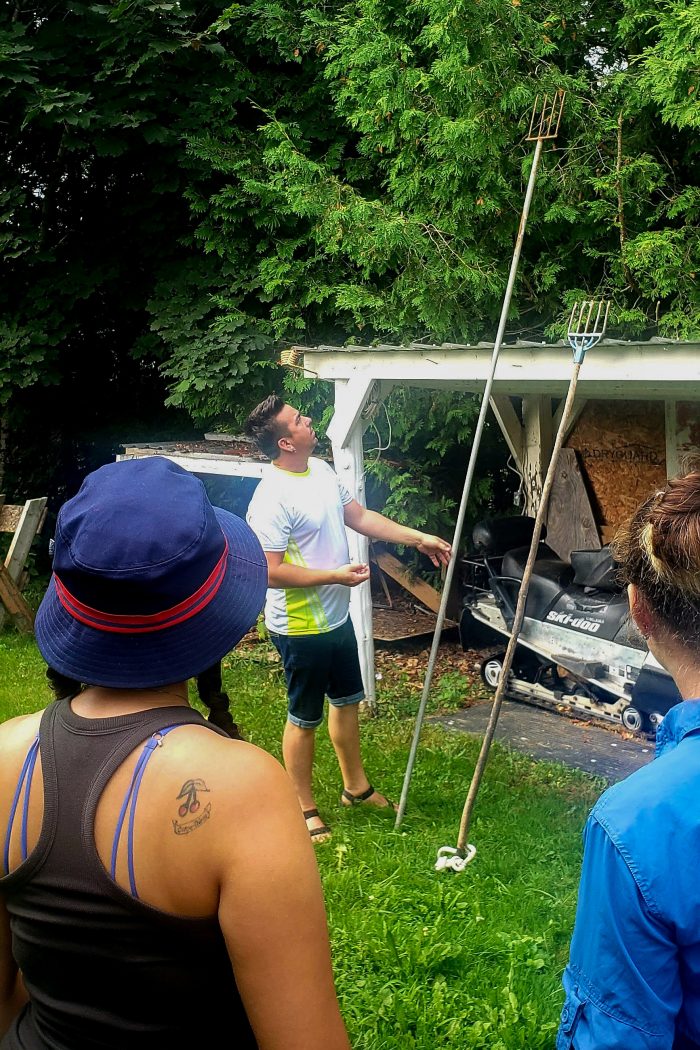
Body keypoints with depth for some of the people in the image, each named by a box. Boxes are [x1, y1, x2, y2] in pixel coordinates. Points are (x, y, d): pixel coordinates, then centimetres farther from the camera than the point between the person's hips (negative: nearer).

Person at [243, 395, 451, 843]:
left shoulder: (321, 470, 2)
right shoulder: (272, 498, -26)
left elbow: (360, 516, 12)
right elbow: (270, 571, -27)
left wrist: (420, 538, 9)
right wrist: (334, 575, -26)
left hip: (336, 617, 9)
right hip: (300, 627, -9)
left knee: (347, 701, 22)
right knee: (305, 718, 7)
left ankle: (357, 787, 41)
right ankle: (304, 808, 26)